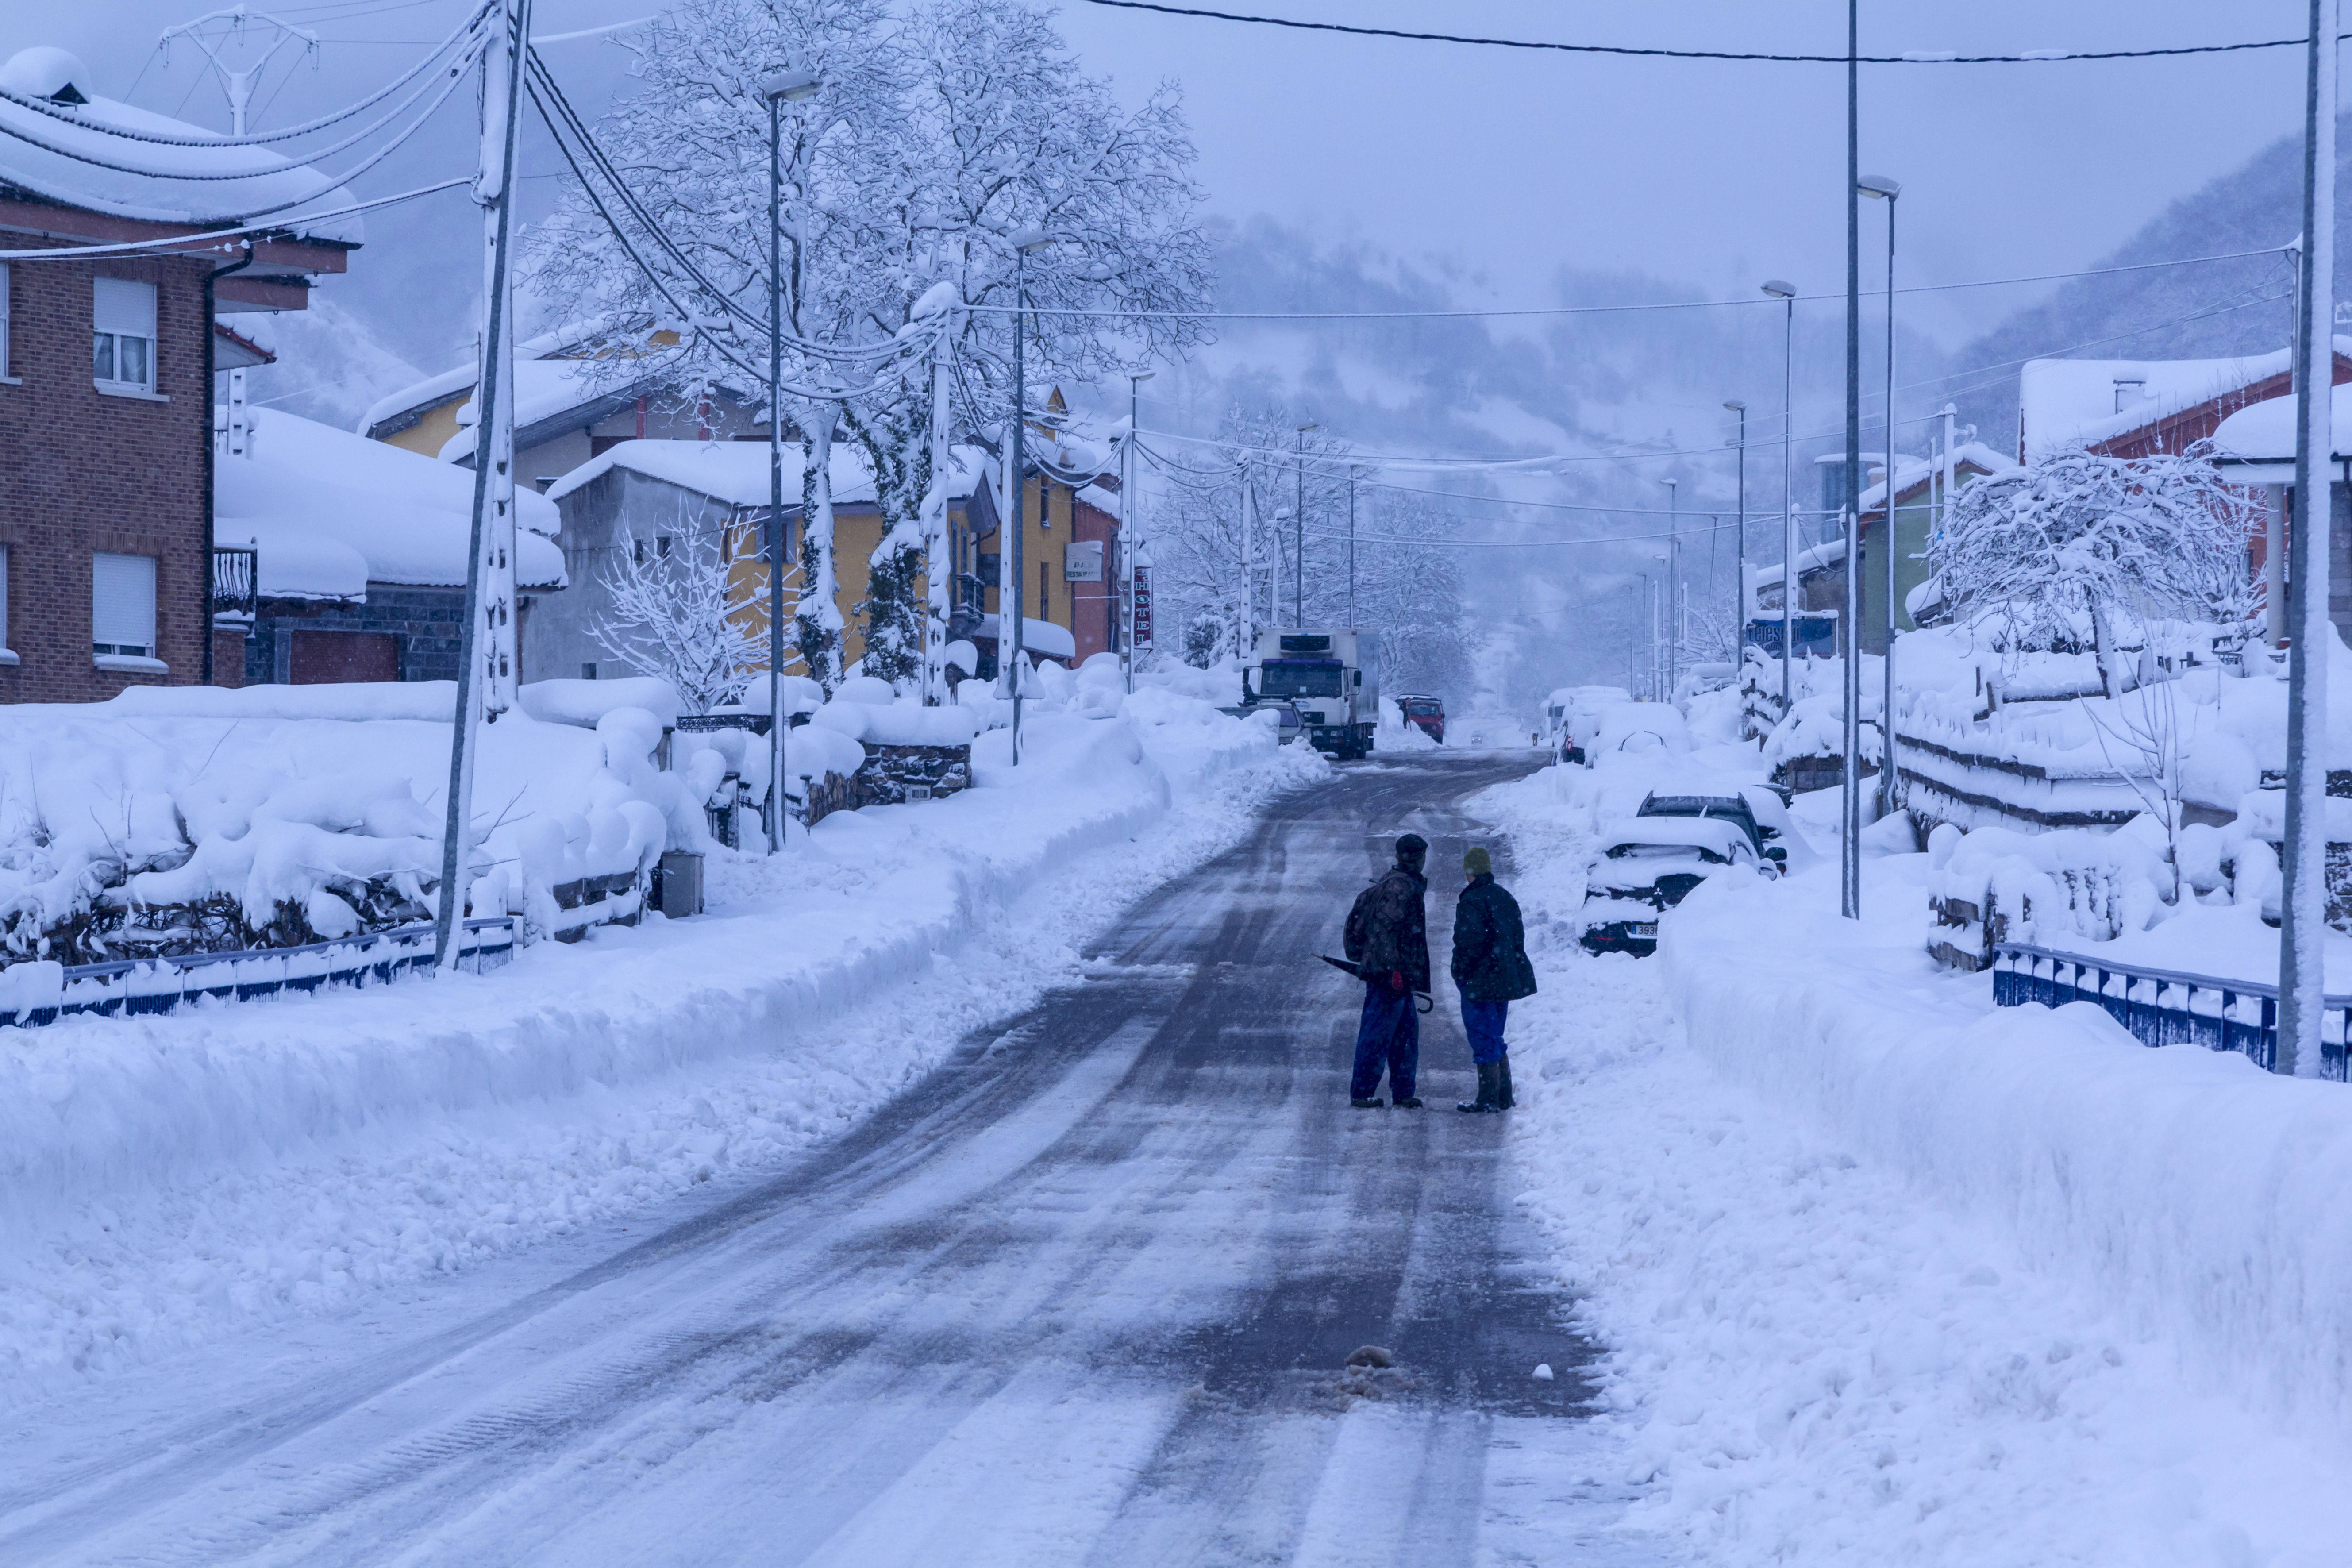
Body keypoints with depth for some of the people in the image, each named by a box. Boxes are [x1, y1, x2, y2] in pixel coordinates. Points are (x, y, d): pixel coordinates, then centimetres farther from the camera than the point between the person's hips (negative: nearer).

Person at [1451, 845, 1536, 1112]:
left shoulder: (1471, 902, -16)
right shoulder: (1505, 898, 11)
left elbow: (1469, 940, -25)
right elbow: (1518, 937, 13)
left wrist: (1461, 971, -11)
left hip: (1479, 981, -8)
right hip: (1505, 979, 8)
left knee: (1483, 1040, -4)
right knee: (1495, 1039, 17)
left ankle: (1488, 1099, -3)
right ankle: (1504, 1096, 19)